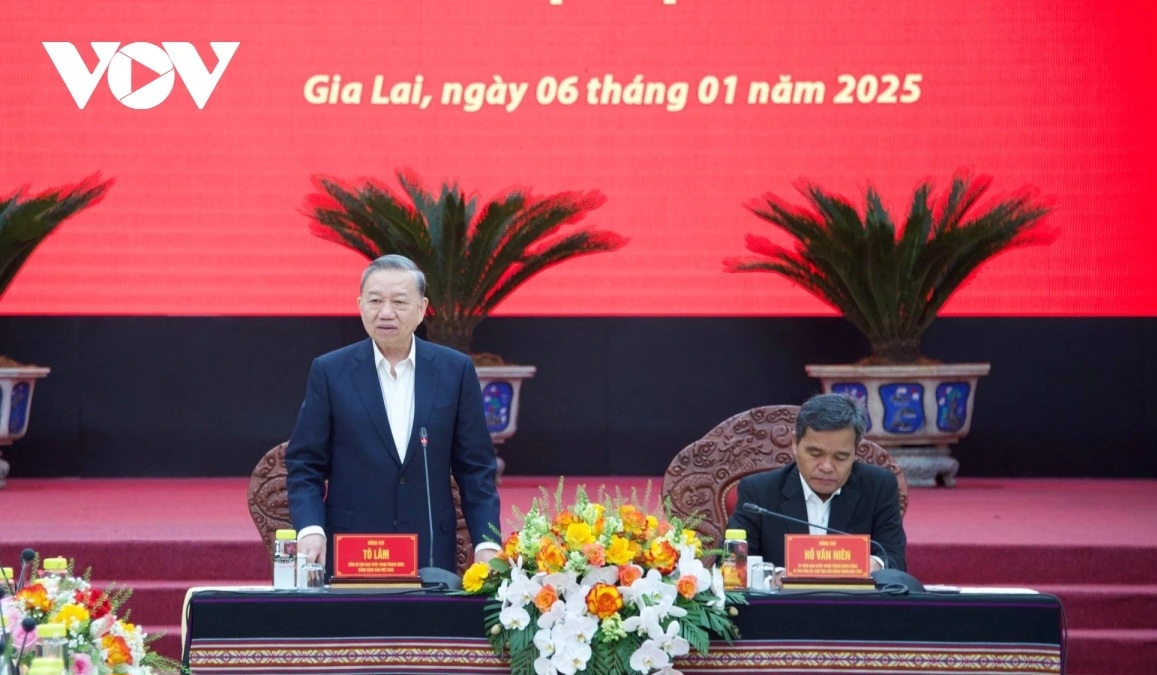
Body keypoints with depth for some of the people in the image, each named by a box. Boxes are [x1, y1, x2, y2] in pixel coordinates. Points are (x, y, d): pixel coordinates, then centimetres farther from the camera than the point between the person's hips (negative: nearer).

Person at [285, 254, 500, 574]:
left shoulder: (455, 370, 5)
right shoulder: (330, 372, 2)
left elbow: (476, 467, 6)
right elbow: (304, 465, 2)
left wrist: (486, 543, -3)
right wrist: (310, 530, -13)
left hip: (432, 556, 1)